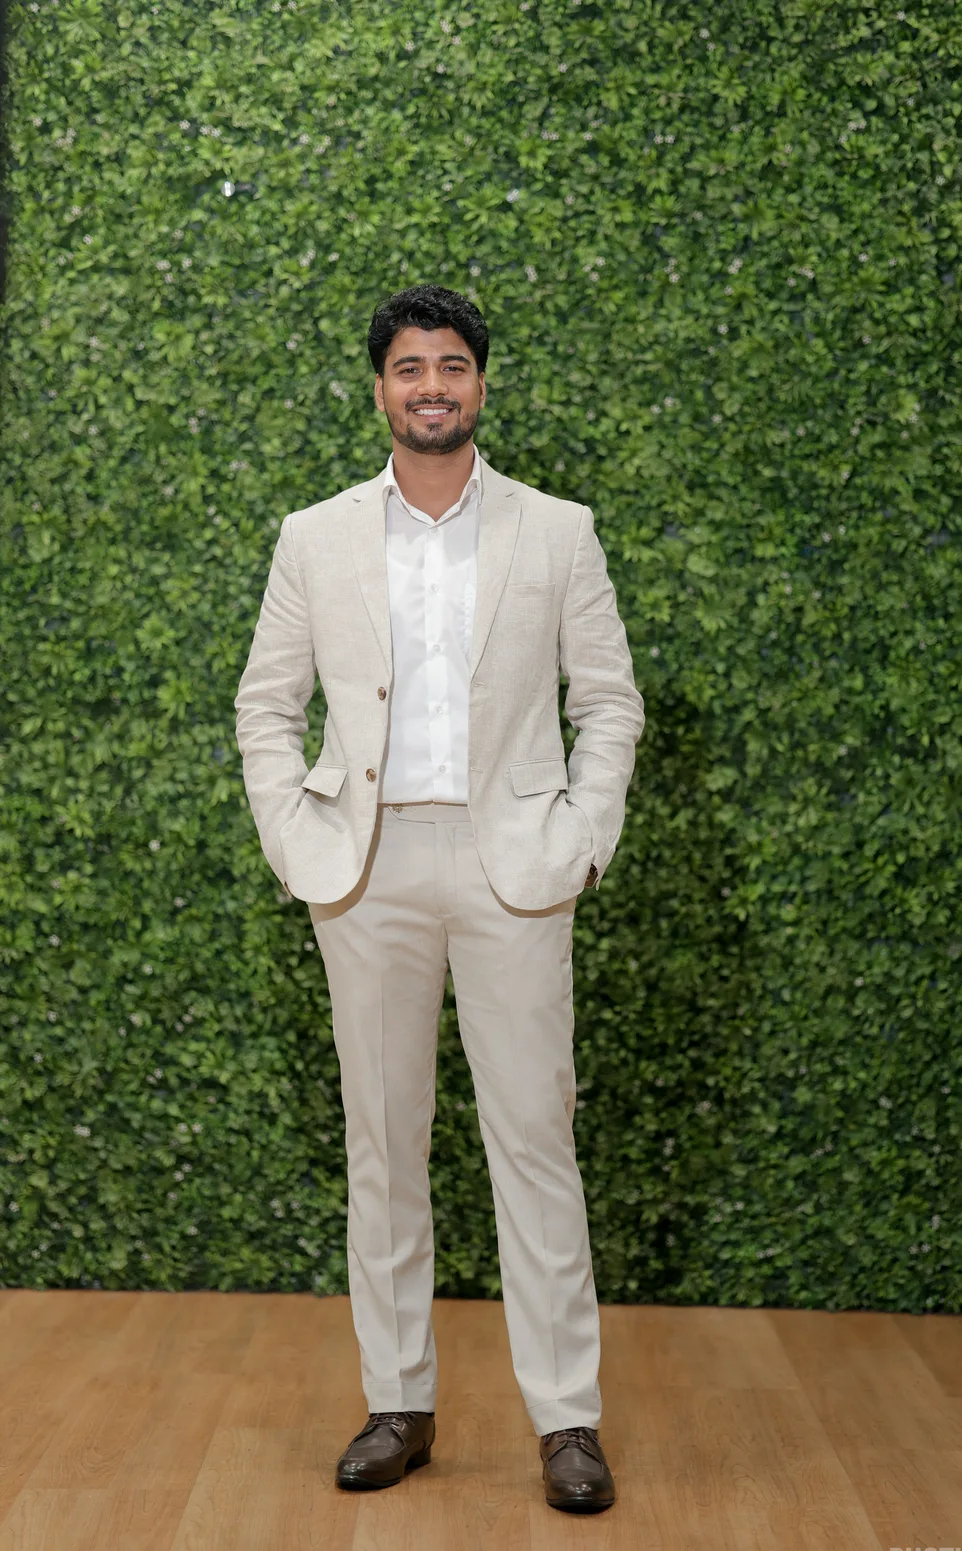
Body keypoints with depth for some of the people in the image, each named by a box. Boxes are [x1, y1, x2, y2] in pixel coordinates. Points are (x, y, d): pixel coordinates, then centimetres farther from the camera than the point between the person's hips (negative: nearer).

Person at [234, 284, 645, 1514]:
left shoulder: (557, 533, 5)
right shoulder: (315, 539, 7)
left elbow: (609, 701, 6)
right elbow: (265, 705, 11)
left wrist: (582, 842, -3)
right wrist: (295, 843, 0)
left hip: (513, 862, -1)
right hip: (370, 866, 2)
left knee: (534, 1136, 0)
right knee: (382, 1140, 7)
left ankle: (567, 1418, 10)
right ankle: (398, 1404, 19)